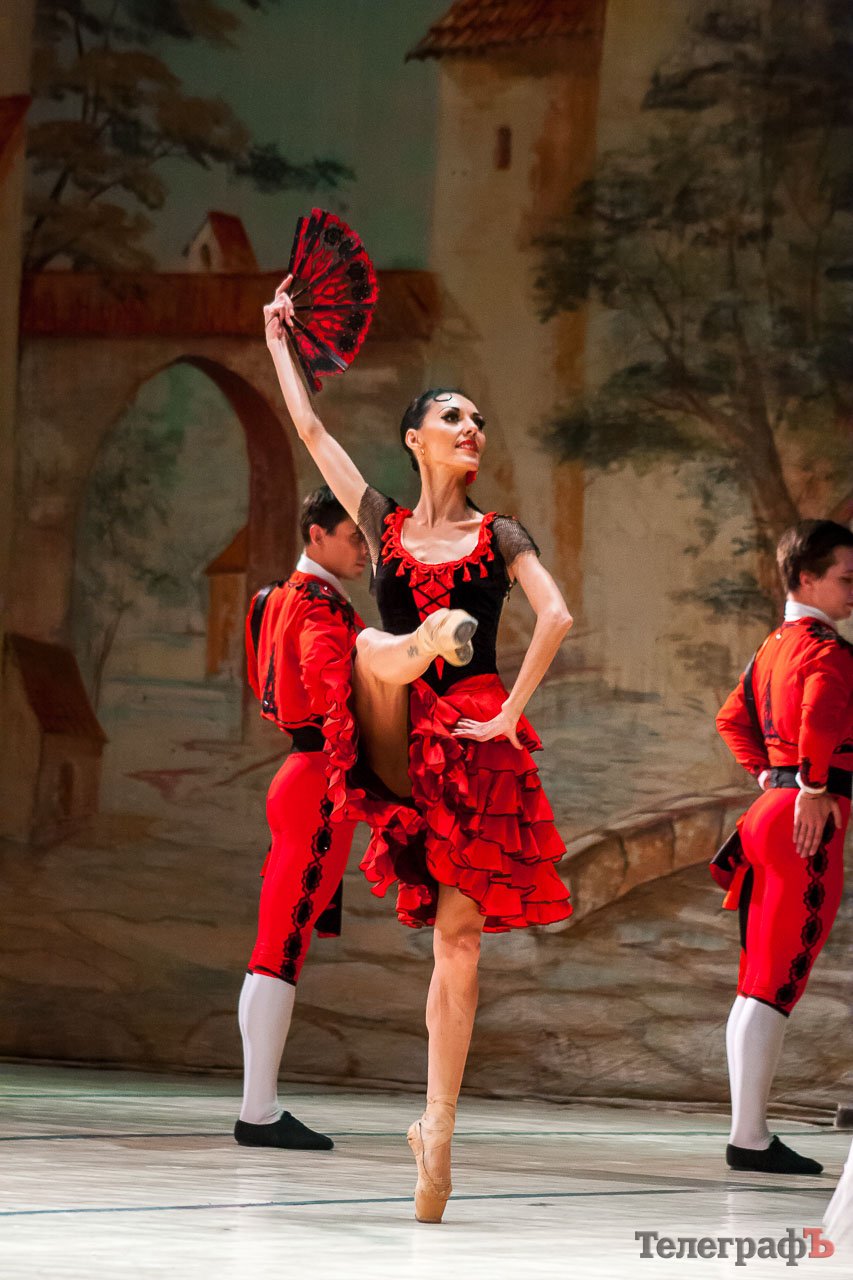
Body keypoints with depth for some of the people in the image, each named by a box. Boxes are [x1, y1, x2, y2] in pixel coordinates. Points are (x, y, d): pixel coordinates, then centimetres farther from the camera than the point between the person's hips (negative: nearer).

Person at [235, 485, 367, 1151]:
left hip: (300, 774, 11)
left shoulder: (287, 598, 20)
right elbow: (328, 679, -30)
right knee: (284, 945, -10)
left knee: (279, 948, 10)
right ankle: (261, 1111, -11)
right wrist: (347, 761, -41)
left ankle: (258, 1108, 13)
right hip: (320, 782, -11)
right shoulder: (321, 604, -12)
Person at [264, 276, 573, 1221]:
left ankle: (437, 1128, -4)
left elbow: (556, 616, -7)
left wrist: (509, 714, -15)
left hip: (473, 736, -1)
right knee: (377, 647, -29)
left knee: (458, 933, -4)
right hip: (392, 741, 1)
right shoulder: (384, 525, 13)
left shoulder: (498, 536, 8)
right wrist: (279, 341, 22)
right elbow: (311, 430, 16)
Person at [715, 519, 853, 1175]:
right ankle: (749, 1137, -9)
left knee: (758, 985, 10)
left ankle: (751, 1131, 13)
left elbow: (732, 717, 31)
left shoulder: (775, 646, 17)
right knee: (776, 985, -9)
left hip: (770, 810, 10)